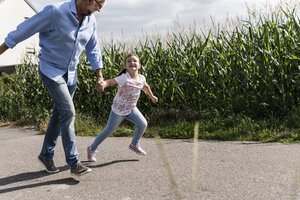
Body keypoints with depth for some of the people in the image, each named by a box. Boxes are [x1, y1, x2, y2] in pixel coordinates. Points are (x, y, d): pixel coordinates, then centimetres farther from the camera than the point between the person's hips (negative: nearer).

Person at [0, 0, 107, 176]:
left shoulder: (90, 20, -2)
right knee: (68, 112, -14)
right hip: (51, 71, -7)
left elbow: (93, 49, 10)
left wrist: (100, 76, 8)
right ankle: (74, 163, -6)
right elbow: (23, 30, -17)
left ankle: (47, 155, 28)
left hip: (70, 74, 7)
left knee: (60, 114, 11)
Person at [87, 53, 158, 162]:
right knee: (108, 131, 4)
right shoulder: (124, 78, -26)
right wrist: (103, 84, -60)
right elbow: (110, 81, -37)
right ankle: (92, 148, 25)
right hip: (118, 110, -5)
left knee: (143, 124, -8)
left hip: (131, 109, 6)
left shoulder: (141, 78, -5)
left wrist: (152, 96, 32)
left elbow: (146, 86, 17)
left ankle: (134, 144, 18)